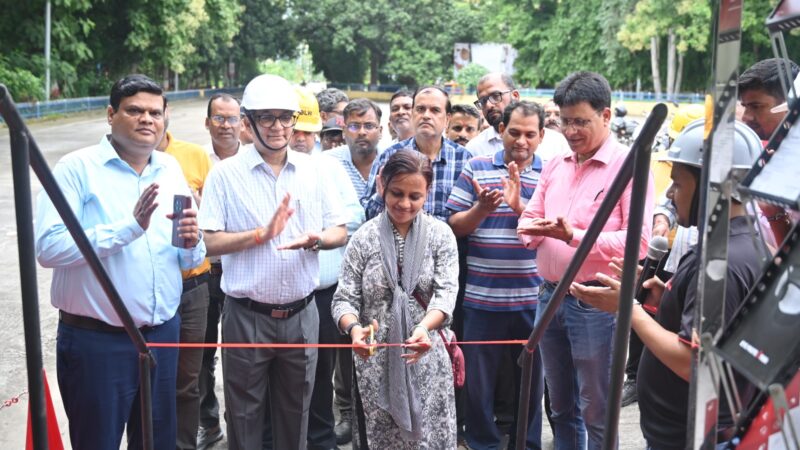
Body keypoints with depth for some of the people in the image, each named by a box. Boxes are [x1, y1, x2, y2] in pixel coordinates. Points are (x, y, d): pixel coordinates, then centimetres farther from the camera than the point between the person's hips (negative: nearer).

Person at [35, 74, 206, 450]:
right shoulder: (77, 168, -8)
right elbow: (48, 248, -21)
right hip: (95, 341, -5)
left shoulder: (171, 169, 8)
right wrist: (129, 227, -26)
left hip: (163, 334, 5)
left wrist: (192, 244, -12)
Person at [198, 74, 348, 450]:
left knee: (296, 411, 16)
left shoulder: (313, 170, 5)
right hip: (247, 315, -2)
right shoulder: (226, 173, -4)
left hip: (301, 314, 3)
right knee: (244, 413, 11)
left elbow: (340, 231, 6)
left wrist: (316, 238, -15)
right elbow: (207, 242, -11)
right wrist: (263, 234, -20)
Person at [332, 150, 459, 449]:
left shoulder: (440, 234, 0)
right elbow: (344, 298, -3)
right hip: (376, 363, 0)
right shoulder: (364, 237, -1)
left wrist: (424, 327, -30)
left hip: (427, 361, 0)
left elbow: (446, 292, -10)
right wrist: (354, 328, -25)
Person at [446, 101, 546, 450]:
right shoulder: (475, 168, 3)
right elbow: (455, 226, 1)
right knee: (478, 378, 11)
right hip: (482, 298, 0)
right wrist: (482, 207, -17)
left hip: (533, 299, 0)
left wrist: (519, 206, -22)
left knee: (531, 378, 14)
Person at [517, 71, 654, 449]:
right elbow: (530, 220, 14)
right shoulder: (554, 165, 11)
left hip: (597, 301, -6)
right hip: (550, 295, 6)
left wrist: (575, 236, -25)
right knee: (561, 407, 19)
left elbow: (639, 240, -17)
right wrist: (534, 228, -10)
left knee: (596, 412, 6)